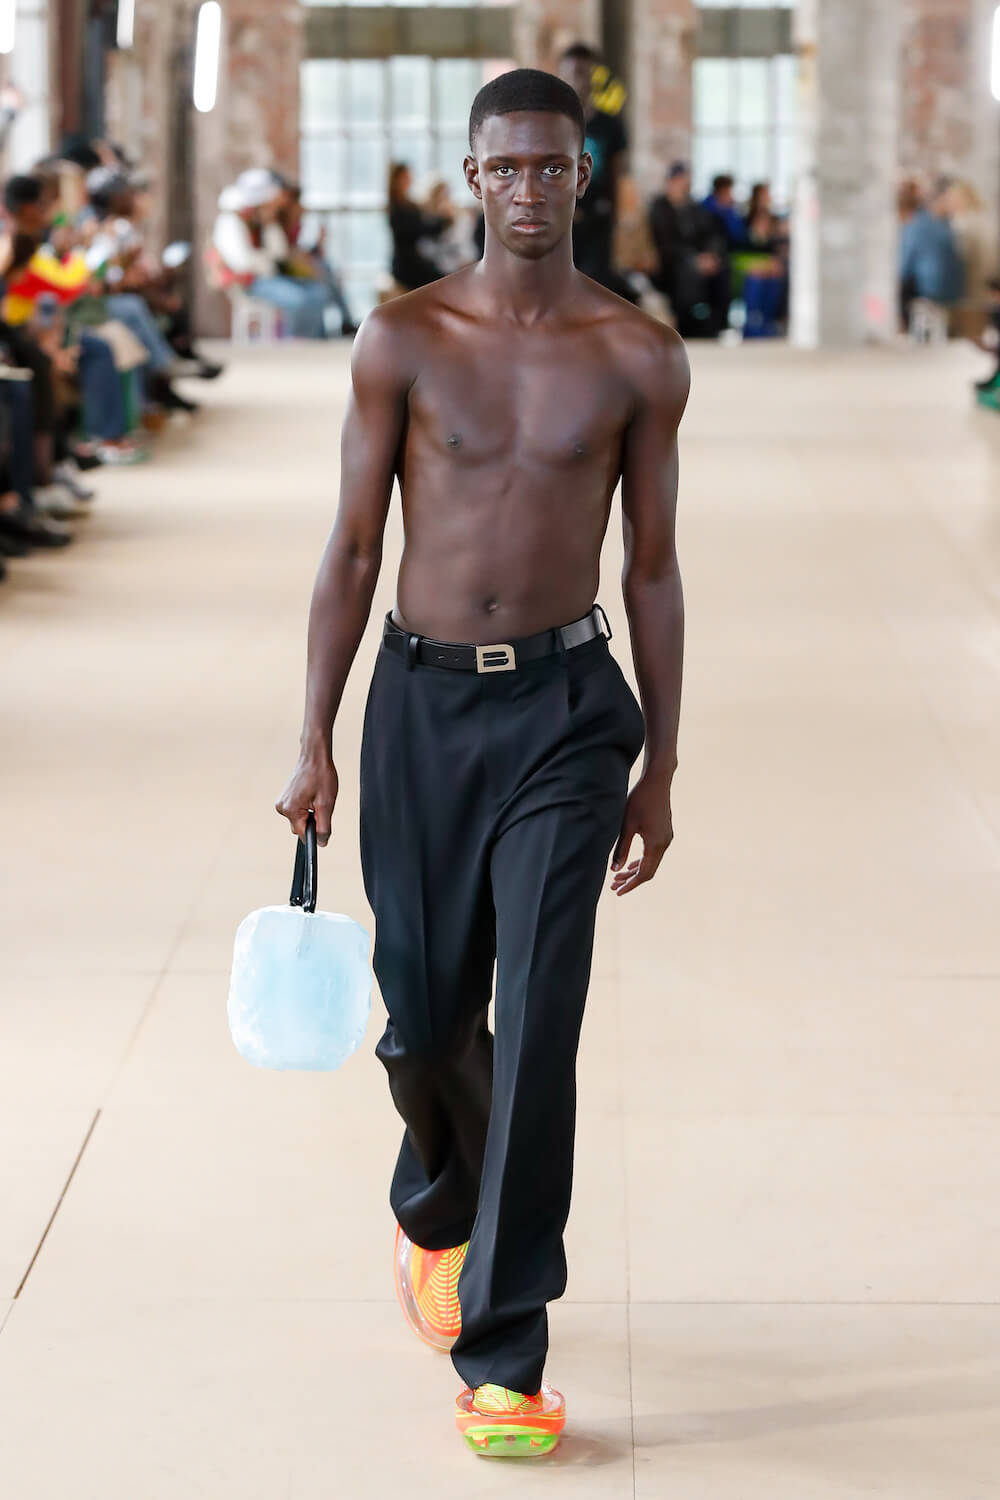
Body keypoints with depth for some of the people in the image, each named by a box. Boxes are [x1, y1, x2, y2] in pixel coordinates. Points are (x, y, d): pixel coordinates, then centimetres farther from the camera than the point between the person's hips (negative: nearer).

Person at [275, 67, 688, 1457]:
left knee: (537, 1026, -10)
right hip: (422, 700, 1)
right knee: (424, 1012, 9)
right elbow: (352, 548, 3)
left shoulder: (641, 357, 1)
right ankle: (438, 1206, 43)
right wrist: (315, 743, 0)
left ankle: (502, 1355, -4)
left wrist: (659, 767, 5)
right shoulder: (403, 339, 0)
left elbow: (654, 571, 6)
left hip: (565, 711, -1)